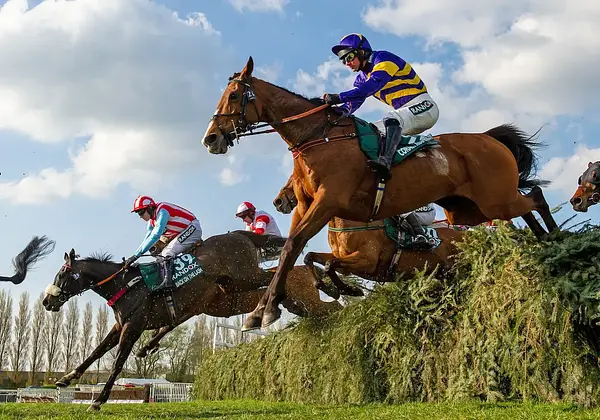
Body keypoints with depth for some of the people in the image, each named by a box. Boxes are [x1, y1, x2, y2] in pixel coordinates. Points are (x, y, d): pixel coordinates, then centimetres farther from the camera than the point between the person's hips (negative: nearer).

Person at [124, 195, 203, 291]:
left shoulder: (162, 211, -22)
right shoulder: (152, 222, 8)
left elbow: (155, 236, -30)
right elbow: (146, 240, 12)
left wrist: (136, 255, -31)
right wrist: (132, 257, 2)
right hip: (182, 234, 10)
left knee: (167, 253, -26)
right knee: (161, 257, 3)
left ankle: (168, 281, -39)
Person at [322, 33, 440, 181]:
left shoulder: (384, 58, -11)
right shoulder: (362, 77, 15)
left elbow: (370, 86, -27)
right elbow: (354, 102, 2)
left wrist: (339, 97, -33)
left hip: (423, 106, -10)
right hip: (405, 113, 10)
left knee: (391, 120, -37)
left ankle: (385, 161, -56)